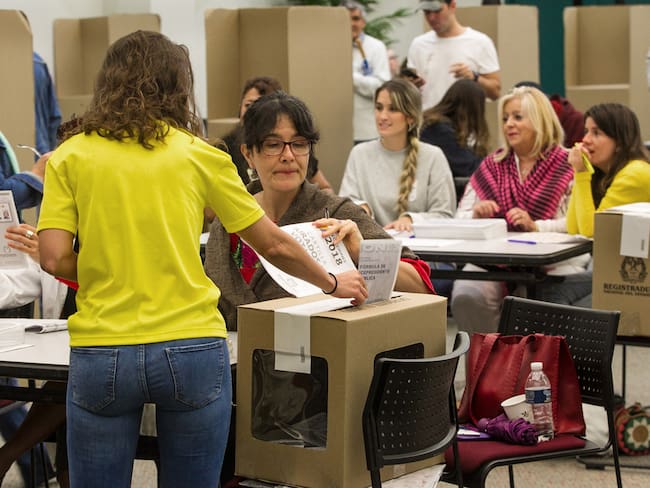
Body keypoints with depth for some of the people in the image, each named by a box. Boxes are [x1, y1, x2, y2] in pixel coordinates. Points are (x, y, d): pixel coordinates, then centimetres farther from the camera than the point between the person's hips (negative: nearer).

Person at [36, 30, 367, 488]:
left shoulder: (70, 156, 4)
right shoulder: (199, 156, 4)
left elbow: (54, 259, -5)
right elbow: (275, 246, 9)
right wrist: (333, 283, 26)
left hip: (100, 355, 0)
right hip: (192, 349, 0)